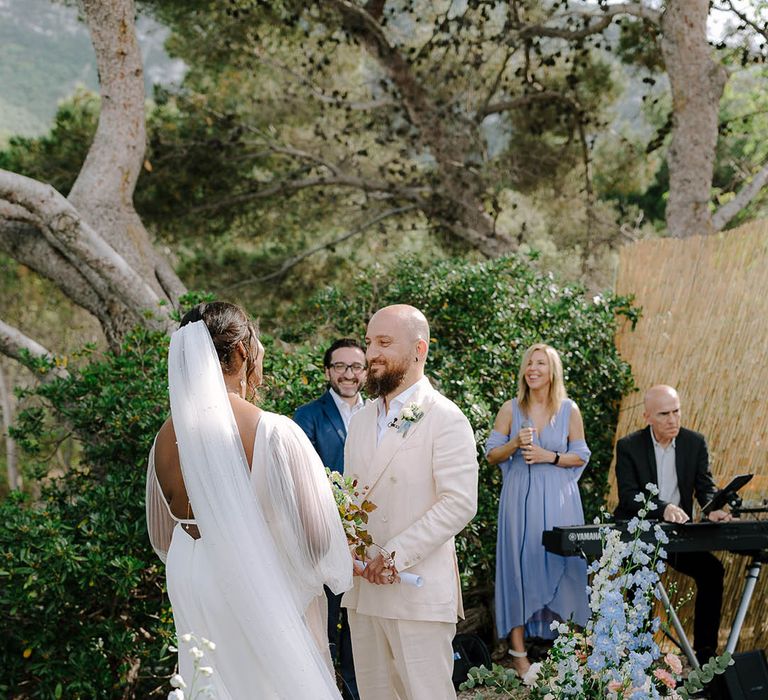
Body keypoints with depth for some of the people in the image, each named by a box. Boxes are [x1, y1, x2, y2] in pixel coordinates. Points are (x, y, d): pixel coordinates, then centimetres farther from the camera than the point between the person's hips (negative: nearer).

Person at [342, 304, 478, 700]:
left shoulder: (445, 419, -7)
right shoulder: (361, 420, 16)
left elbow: (459, 503, -15)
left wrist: (395, 555, -18)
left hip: (420, 592, -7)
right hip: (363, 588, 7)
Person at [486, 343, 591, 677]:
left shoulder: (569, 410, 2)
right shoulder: (510, 409, 2)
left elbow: (581, 456, 5)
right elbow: (491, 454, 4)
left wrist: (549, 457, -10)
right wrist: (516, 444, -13)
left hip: (558, 500, 0)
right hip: (520, 497, 0)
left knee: (560, 565, 2)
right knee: (519, 565, -1)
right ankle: (518, 651, 3)